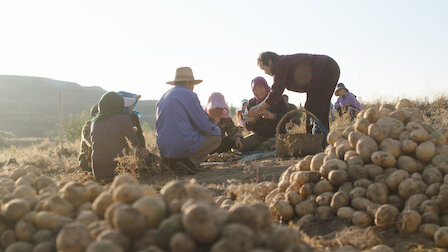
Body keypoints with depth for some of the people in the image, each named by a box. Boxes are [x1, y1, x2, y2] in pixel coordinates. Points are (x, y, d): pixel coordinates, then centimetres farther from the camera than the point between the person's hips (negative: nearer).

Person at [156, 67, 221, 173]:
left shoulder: (163, 98, 16)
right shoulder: (189, 95, -7)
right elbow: (206, 126, -8)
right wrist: (218, 130, 14)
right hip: (183, 146, -8)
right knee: (216, 138, 10)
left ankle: (171, 161, 6)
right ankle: (189, 160, -10)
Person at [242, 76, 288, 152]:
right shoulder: (251, 103, 8)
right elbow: (248, 127, 8)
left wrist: (272, 116, -31)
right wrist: (253, 121, -17)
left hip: (276, 135, -5)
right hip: (259, 136, 5)